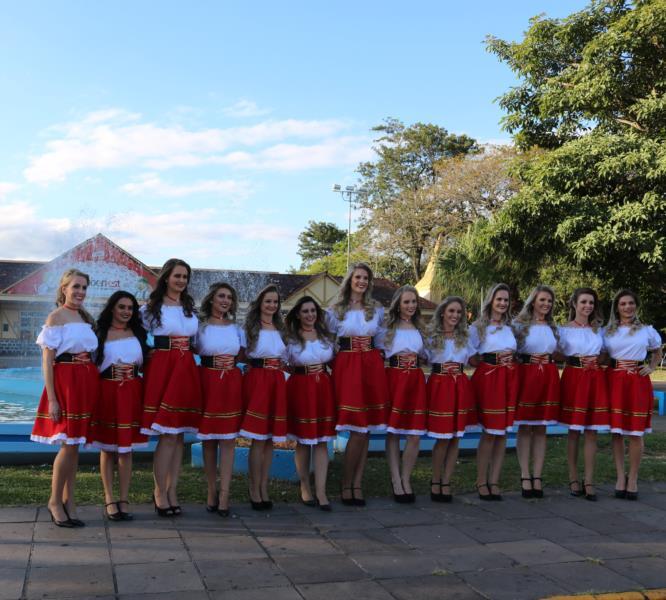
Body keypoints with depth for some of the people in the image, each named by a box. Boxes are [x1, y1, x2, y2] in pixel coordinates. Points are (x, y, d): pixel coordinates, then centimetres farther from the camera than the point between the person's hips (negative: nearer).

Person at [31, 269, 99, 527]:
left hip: (86, 383, 6)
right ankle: (55, 501, 9)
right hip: (65, 381, -6)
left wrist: (93, 387, 8)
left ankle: (68, 502, 15)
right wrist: (52, 399, -15)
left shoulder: (85, 317, 16)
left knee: (75, 445, 8)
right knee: (69, 445, -7)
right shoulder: (55, 317, -4)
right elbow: (47, 361, -9)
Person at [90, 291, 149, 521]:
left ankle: (124, 500, 10)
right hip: (107, 393, -3)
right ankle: (109, 500, 10)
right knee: (107, 448, 3)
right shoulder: (100, 333, 2)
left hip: (131, 394, 3)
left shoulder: (138, 333, 12)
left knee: (127, 448, 4)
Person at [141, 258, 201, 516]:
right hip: (162, 367, -5)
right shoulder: (152, 306, 2)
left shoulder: (191, 307, 16)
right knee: (168, 435, -8)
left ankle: (172, 491, 12)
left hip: (186, 370, 5)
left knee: (179, 433, 5)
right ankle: (160, 492, 3)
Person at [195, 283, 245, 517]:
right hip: (207, 381, -1)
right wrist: (212, 361, -11)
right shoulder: (200, 326, 5)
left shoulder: (237, 328, 13)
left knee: (228, 439, -5)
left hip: (232, 383, 2)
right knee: (208, 438, 4)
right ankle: (212, 491, 14)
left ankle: (224, 495, -5)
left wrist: (232, 360, -2)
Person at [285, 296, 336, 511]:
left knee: (322, 441, -1)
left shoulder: (326, 336, 12)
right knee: (302, 441, 4)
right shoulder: (291, 338, 2)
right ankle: (305, 488, 17)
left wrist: (321, 366, 1)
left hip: (323, 388, 3)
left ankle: (320, 491, 0)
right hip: (300, 388, -3)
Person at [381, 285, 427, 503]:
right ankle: (396, 481, 7)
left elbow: (425, 355, 20)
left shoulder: (419, 328, 17)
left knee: (415, 434, -2)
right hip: (394, 379, -3)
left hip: (416, 381, 3)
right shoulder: (387, 327, 6)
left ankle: (406, 480, 10)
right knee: (393, 432, -1)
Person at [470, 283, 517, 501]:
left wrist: (510, 360, 4)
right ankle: (481, 481, 4)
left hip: (508, 379, 5)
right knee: (490, 431, -7)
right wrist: (493, 360, -9)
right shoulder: (478, 327, 3)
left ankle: (494, 481, 9)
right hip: (487, 378, -5)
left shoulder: (510, 327, 17)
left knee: (502, 430, 3)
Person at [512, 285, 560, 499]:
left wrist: (549, 358, 6)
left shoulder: (553, 327, 14)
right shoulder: (519, 324, 2)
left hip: (548, 378, 4)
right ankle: (525, 477, 2)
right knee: (524, 428, -2)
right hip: (525, 375, -4)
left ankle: (537, 477, 7)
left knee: (541, 429, 4)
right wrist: (527, 358, -11)